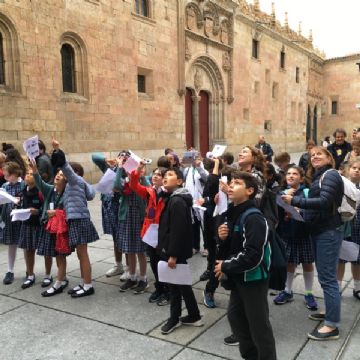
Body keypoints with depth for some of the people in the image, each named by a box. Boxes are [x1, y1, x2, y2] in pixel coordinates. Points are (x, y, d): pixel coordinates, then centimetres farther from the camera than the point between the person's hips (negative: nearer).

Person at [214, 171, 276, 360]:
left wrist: (226, 266, -17)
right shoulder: (231, 214, 6)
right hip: (238, 277, 9)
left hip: (253, 278, -9)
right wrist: (223, 238, -8)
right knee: (235, 316, 20)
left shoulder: (253, 218, -22)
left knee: (258, 324, 3)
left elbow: (253, 256, -28)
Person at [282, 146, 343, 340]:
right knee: (325, 275, 17)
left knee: (327, 277, -7)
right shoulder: (318, 177, 15)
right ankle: (331, 311, 29)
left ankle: (332, 326, -1)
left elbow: (324, 202, -26)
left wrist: (295, 200, -27)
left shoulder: (331, 175, -12)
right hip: (319, 230, 9)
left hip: (328, 232, -9)